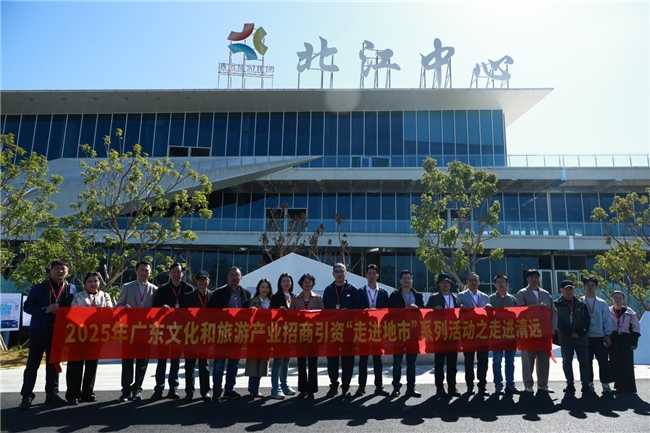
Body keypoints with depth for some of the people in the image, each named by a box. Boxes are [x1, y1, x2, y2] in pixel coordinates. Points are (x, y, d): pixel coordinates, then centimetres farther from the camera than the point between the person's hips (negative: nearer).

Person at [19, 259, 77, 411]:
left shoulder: (72, 289, 6)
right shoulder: (38, 288, -1)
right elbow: (27, 306, -4)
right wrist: (46, 310, -18)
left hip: (59, 332, 2)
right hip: (39, 331, -2)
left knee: (53, 364, 11)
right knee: (32, 364, 2)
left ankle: (52, 394, 19)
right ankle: (27, 396, 9)